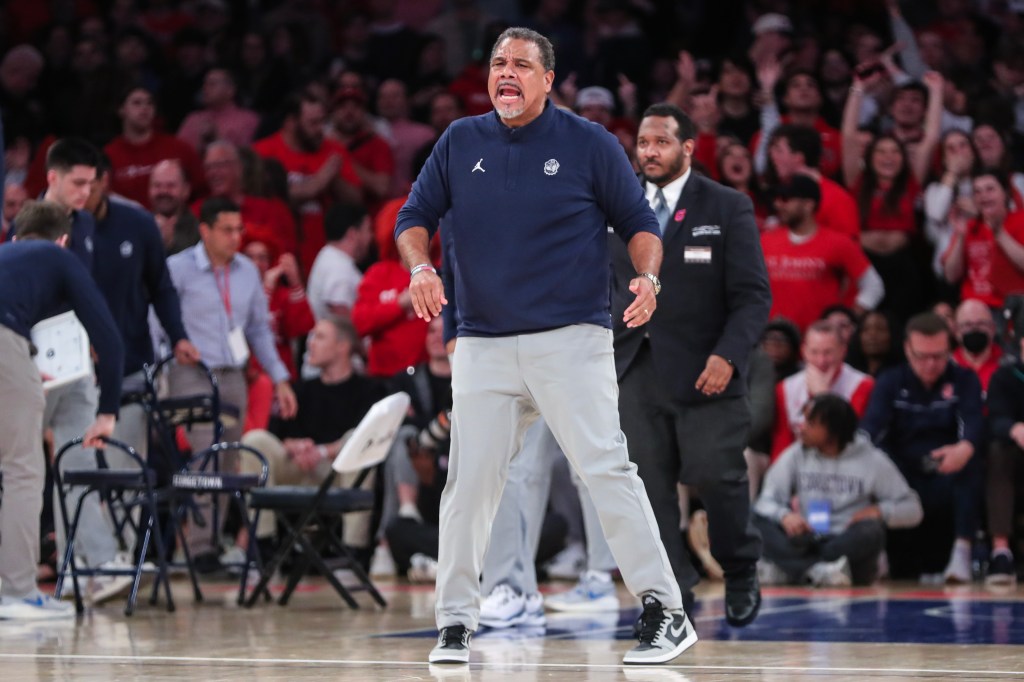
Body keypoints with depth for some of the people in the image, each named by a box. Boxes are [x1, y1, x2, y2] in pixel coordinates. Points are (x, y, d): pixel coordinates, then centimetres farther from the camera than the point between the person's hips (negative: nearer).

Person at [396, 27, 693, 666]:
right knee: (469, 484, 2)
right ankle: (455, 623, 12)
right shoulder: (459, 142, 9)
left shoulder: (589, 143, 2)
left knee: (607, 469, -11)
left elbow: (640, 222, 5)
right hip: (483, 346, 3)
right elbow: (415, 217, 15)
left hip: (572, 340, -3)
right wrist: (421, 267, -6)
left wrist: (647, 278, -14)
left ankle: (666, 612, -8)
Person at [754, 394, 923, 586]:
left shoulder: (872, 460, 0)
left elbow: (912, 509, 2)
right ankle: (817, 570, -43)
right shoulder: (796, 455, 6)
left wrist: (880, 511, -18)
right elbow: (766, 502, 1)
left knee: (871, 531, -34)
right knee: (757, 520, -22)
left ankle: (784, 568, -35)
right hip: (804, 544, 2)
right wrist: (783, 515, -22)